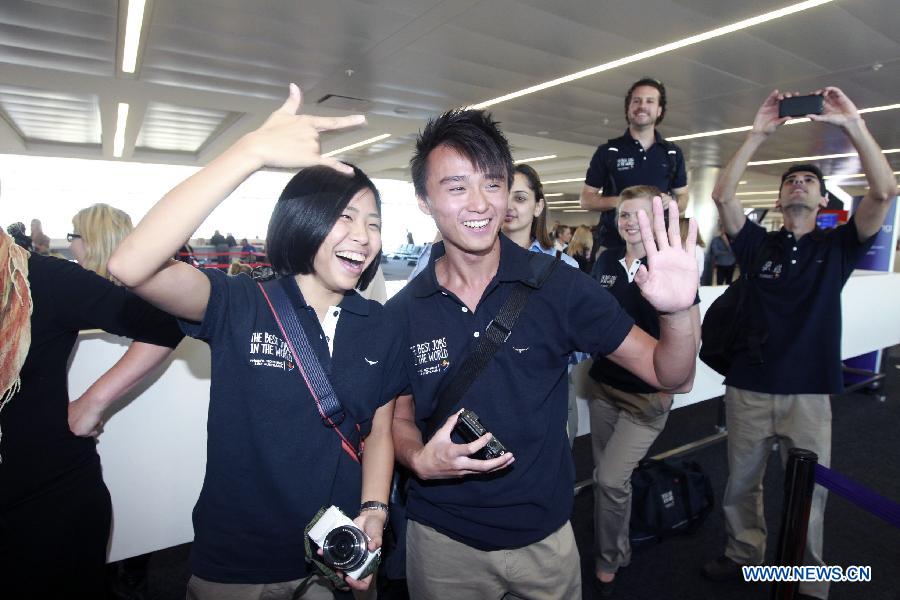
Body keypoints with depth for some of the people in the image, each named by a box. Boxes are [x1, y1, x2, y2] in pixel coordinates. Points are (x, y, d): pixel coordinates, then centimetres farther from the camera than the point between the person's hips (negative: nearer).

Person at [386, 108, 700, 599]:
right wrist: (419, 459, -19)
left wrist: (676, 313, -32)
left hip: (544, 535, 0)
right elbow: (400, 416, 2)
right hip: (442, 540, 1)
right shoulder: (402, 313, -11)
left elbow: (669, 375, -12)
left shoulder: (559, 287, -15)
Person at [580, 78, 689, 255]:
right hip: (613, 244, -2)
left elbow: (683, 198, 17)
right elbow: (586, 199, 3)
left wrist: (671, 202, -7)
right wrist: (620, 201, -14)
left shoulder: (673, 153, 12)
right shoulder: (607, 151, 4)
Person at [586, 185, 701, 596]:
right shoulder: (606, 261, 2)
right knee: (604, 477, 14)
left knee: (611, 479, -9)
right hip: (603, 386, 5)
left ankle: (607, 563, 17)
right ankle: (618, 551, 39)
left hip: (648, 394, -5)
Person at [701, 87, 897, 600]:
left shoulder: (838, 245, 5)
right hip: (748, 388, 1)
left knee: (809, 497, 8)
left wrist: (853, 125, -14)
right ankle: (745, 555, 35)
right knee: (741, 485, 14)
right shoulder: (758, 244, 5)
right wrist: (758, 135, -10)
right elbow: (722, 194, -8)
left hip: (809, 393, -1)